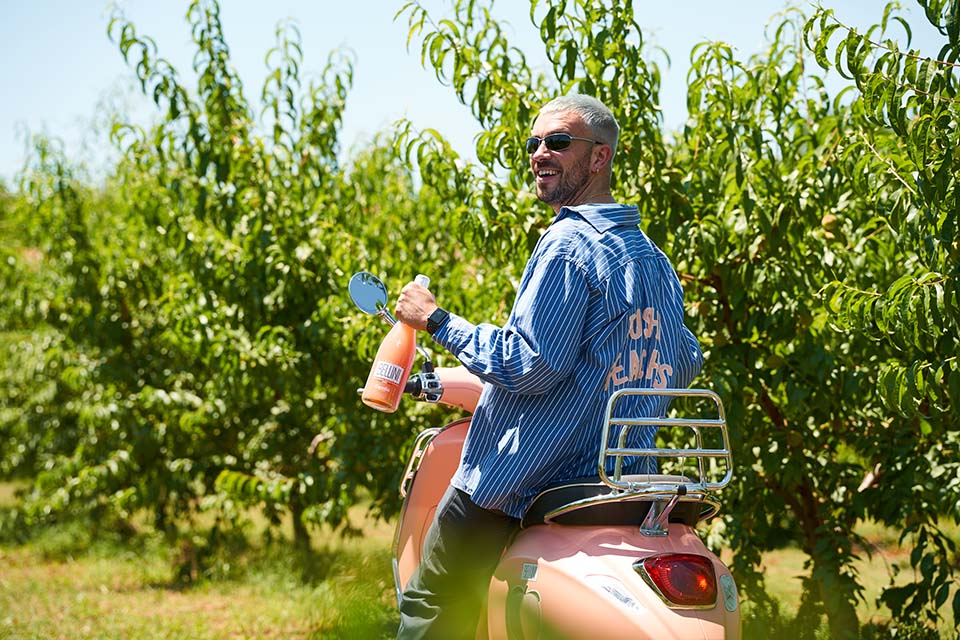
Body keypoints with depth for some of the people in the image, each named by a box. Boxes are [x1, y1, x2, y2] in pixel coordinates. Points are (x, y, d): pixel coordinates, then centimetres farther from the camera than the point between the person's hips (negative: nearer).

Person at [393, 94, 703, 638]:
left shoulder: (568, 246, -16)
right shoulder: (654, 257, 12)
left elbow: (529, 366, -21)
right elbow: (685, 364, 21)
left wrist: (437, 321, -13)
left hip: (523, 476, -9)